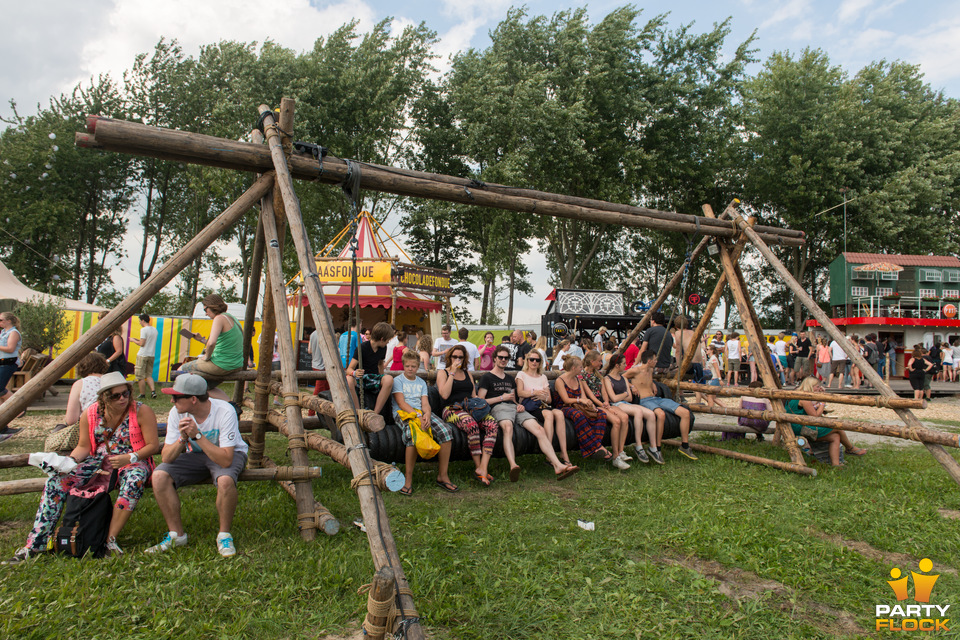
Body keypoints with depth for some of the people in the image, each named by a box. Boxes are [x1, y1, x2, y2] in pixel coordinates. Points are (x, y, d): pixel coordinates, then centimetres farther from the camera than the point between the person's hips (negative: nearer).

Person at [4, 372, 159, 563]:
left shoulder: (142, 411, -12)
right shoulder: (90, 414, 0)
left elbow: (153, 445, -12)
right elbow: (84, 447, 6)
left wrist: (129, 458, -26)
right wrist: (70, 461, -14)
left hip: (132, 462, -4)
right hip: (98, 461, 4)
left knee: (133, 482, -39)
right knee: (56, 481, -18)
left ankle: (110, 540, -31)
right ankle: (35, 543, -14)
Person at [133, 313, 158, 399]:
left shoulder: (144, 329, -12)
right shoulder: (154, 329, 11)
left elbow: (142, 344, -15)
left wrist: (134, 340, 2)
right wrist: (138, 340, 22)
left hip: (143, 355, -7)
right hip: (152, 355, 7)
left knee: (140, 376, 3)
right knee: (149, 375, 13)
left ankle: (142, 394, 6)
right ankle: (153, 391, -3)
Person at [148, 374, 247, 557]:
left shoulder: (224, 412, -28)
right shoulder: (177, 413, -14)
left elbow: (225, 460, -33)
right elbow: (166, 457, -13)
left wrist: (197, 435, -36)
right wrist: (182, 438, -31)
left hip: (229, 455, -5)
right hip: (195, 455, 5)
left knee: (226, 480, -37)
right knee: (159, 476, -20)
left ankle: (224, 535, -12)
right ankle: (176, 534, -2)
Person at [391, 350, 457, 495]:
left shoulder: (421, 383, 24)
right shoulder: (398, 380, 9)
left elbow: (425, 403, 10)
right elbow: (401, 403, -4)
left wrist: (427, 415, -15)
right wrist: (418, 415, -19)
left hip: (422, 413, 5)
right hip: (402, 412, -4)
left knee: (446, 430, -23)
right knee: (413, 433, -39)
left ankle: (442, 476, -15)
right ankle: (408, 478, -28)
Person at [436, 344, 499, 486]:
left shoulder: (467, 373, 25)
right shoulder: (443, 372, 10)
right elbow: (445, 394, -7)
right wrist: (452, 373, -6)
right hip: (452, 410, -5)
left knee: (492, 423, -27)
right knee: (472, 425, -38)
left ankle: (483, 468, -35)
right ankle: (478, 466, -25)